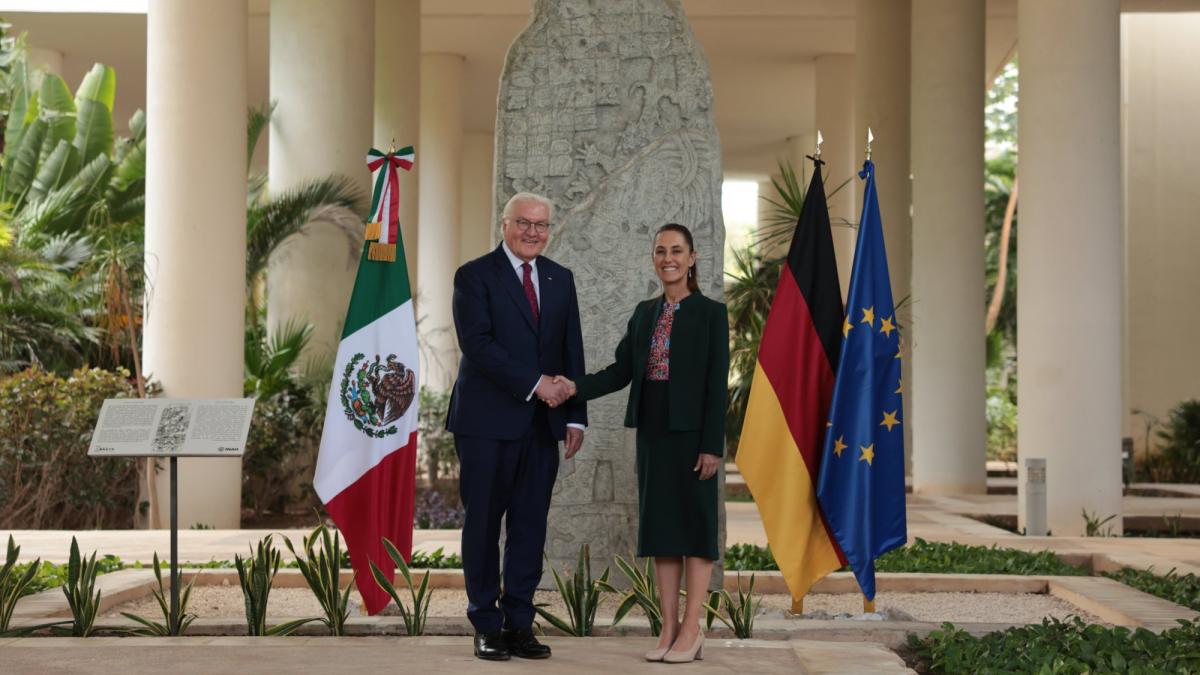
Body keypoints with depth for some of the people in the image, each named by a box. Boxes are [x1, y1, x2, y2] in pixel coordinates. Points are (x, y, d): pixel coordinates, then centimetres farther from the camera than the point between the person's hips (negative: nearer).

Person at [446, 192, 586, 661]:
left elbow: (572, 351, 13)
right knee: (483, 525, 2)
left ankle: (519, 623, 13)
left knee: (531, 526, 6)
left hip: (542, 424, 5)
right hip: (488, 422, -5)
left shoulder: (560, 279, 13)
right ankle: (487, 626, 11)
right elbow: (477, 345, -15)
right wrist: (535, 384, -19)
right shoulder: (475, 276, -4)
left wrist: (575, 416, 5)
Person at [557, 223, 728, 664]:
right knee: (659, 525, 6)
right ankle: (669, 629, 11)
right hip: (652, 431, 6)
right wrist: (576, 388, -8)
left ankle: (691, 630, 2)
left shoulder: (710, 313, -4)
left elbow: (717, 383, -9)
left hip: (690, 433, -6)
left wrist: (712, 445, -14)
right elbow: (622, 369, 7)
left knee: (694, 525, -1)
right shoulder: (644, 313, 12)